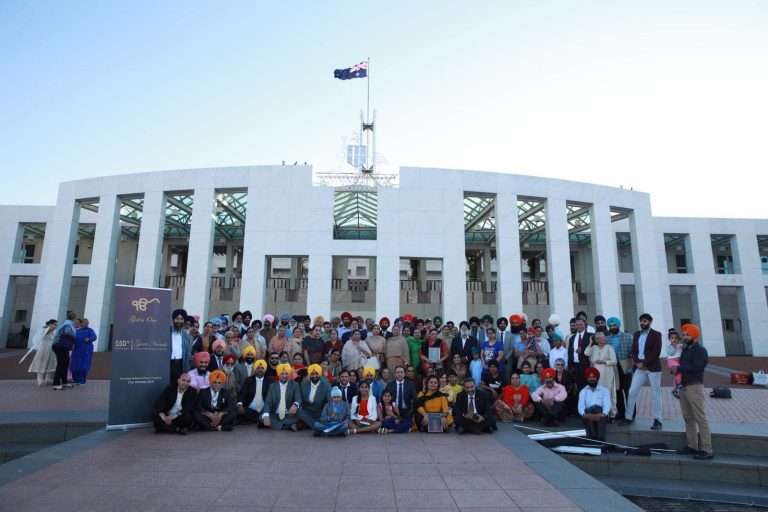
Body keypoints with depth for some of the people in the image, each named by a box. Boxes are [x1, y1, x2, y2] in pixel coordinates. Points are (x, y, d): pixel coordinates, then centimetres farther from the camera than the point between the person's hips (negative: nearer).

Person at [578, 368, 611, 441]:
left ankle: (600, 438, -43)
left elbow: (607, 405, -4)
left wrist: (603, 414, -25)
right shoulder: (583, 391, 14)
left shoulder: (604, 390, 12)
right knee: (589, 411, -32)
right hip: (588, 416, 1)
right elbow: (581, 406, -1)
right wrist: (584, 414, -24)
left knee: (597, 408, -32)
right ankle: (593, 437, -41)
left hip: (600, 417, -1)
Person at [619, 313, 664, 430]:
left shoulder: (656, 334, -2)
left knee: (655, 394, 2)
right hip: (639, 367, 5)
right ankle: (628, 417, 9)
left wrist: (644, 363, -15)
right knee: (632, 392, 2)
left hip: (653, 367, -4)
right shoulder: (636, 335, 12)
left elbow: (656, 352, -12)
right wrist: (637, 363, -8)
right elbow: (633, 350, 9)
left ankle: (657, 420, 10)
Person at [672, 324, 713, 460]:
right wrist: (674, 369, 0)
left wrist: (679, 369, -13)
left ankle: (706, 450, -3)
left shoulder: (700, 350, -7)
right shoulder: (684, 350, 18)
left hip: (694, 387, -8)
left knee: (700, 418, -7)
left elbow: (696, 367, -21)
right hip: (683, 387, 8)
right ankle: (692, 446, 18)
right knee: (688, 418, 11)